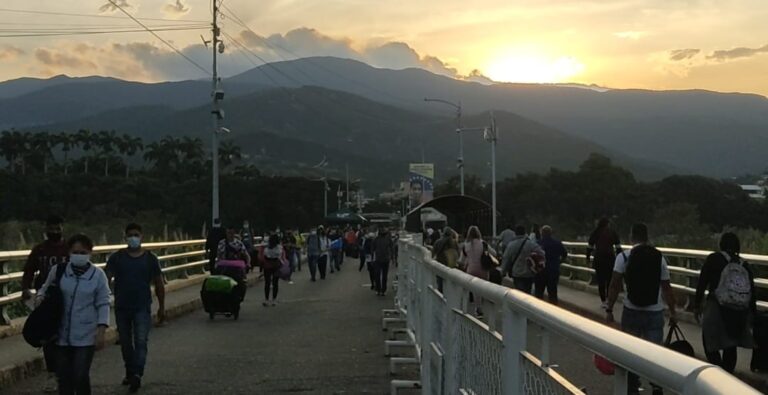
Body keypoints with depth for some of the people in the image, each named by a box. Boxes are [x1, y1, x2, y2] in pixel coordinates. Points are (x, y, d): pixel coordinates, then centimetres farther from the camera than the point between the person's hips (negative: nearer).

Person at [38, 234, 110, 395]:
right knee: (64, 376, 7)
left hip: (86, 337, -2)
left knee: (81, 376, -7)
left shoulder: (98, 275, -2)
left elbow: (103, 305, -1)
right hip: (61, 335, 2)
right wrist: (40, 298, -8)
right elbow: (45, 290, 16)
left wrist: (101, 331, -8)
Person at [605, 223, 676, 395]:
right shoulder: (659, 257, 3)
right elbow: (666, 288, 5)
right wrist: (673, 312, 13)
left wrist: (609, 310, -3)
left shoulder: (624, 257, -4)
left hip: (631, 311, -1)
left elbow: (614, 286, -8)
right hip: (655, 312, 1)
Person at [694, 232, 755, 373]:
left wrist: (697, 305, 5)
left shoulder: (713, 259, -2)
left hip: (716, 309, -4)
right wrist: (753, 312, 16)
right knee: (731, 348, 17)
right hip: (739, 313, 4)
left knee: (711, 346, 4)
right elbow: (752, 291, 8)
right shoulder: (744, 264, 7)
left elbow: (702, 283, -3)